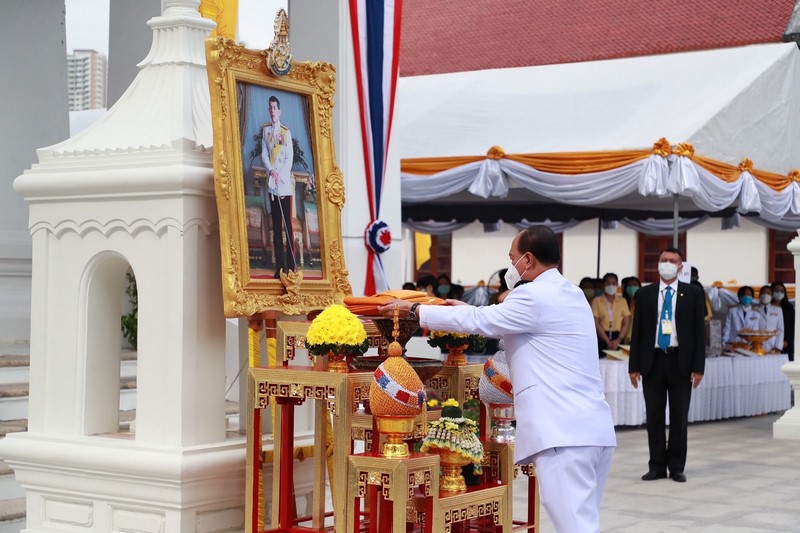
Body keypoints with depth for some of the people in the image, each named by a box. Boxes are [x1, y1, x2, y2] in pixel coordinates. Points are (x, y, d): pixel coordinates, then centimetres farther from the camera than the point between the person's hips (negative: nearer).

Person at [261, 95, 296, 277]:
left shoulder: (286, 132, 2)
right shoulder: (265, 130, 10)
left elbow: (290, 157, -3)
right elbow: (264, 154, 5)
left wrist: (280, 174, -14)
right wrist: (271, 171, -11)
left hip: (285, 182, -3)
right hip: (271, 183, 3)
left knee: (288, 223, -5)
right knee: (276, 225, 4)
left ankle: (291, 265, -4)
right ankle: (279, 265, 6)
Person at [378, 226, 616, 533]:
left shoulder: (535, 296, -9)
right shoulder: (570, 294, 20)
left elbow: (477, 322, -2)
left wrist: (414, 311, 8)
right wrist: (465, 310, 37)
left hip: (563, 432, -9)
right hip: (594, 428, 9)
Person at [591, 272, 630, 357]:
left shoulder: (622, 301, 11)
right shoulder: (597, 301, 3)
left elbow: (626, 323, 6)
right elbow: (596, 324, -4)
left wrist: (618, 340, -9)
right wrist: (608, 341, -12)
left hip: (618, 337, 2)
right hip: (602, 338, -2)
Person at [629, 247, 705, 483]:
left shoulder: (693, 293, 3)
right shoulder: (644, 294, 7)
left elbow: (699, 332, 1)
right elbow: (637, 331, 7)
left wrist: (698, 367, -6)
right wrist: (634, 366, 1)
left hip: (680, 361, -1)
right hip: (653, 360, 1)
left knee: (679, 417, 4)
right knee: (654, 417, 4)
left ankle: (677, 467, 13)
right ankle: (657, 466, 11)